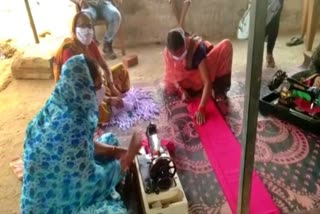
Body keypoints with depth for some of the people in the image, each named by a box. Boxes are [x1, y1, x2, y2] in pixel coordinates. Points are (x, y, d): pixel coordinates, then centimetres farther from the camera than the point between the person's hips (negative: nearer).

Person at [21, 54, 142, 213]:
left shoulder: (59, 104, -10)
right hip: (55, 201, -9)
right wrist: (130, 154, -18)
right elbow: (92, 181, -26)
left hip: (57, 176, 9)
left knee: (109, 139, 13)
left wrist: (115, 150, -2)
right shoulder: (73, 126, -36)